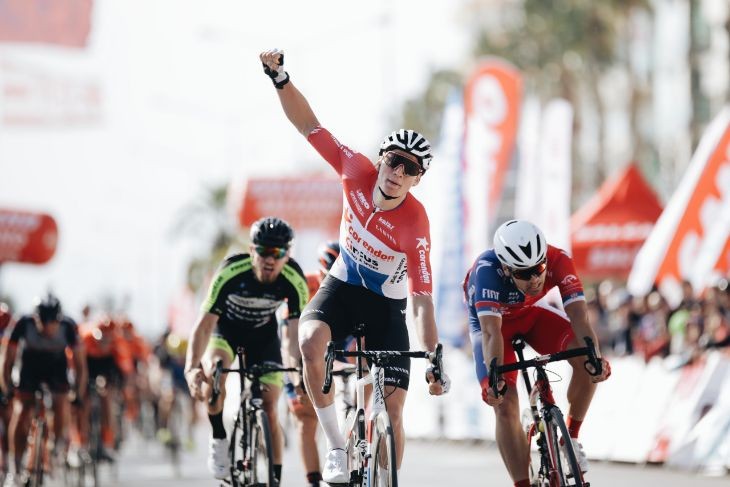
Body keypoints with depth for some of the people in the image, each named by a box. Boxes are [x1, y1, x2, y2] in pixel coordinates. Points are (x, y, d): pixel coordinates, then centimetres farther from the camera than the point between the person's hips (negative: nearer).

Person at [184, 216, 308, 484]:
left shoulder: (294, 280, -29)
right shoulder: (230, 272, -34)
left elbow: (296, 331, -26)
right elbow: (205, 324, -35)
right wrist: (191, 368, -48)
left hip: (263, 336, 2)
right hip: (225, 330, -1)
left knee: (269, 411, -6)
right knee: (215, 370, -33)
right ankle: (219, 440, -13)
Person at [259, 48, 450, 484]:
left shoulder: (415, 225, -28)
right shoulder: (358, 173, -19)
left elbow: (422, 300, -26)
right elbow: (309, 126, -14)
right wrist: (281, 80, -26)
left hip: (385, 306, -2)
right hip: (341, 289, 2)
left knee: (393, 407, -8)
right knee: (311, 342, -31)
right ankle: (337, 447, -19)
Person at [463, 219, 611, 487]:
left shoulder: (558, 261, -32)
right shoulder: (487, 270, -39)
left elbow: (579, 316, -38)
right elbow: (491, 331, -46)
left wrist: (596, 356, -55)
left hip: (531, 313, 3)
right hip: (492, 320, -2)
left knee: (586, 360, -21)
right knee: (505, 406, -18)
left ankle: (571, 438, -1)